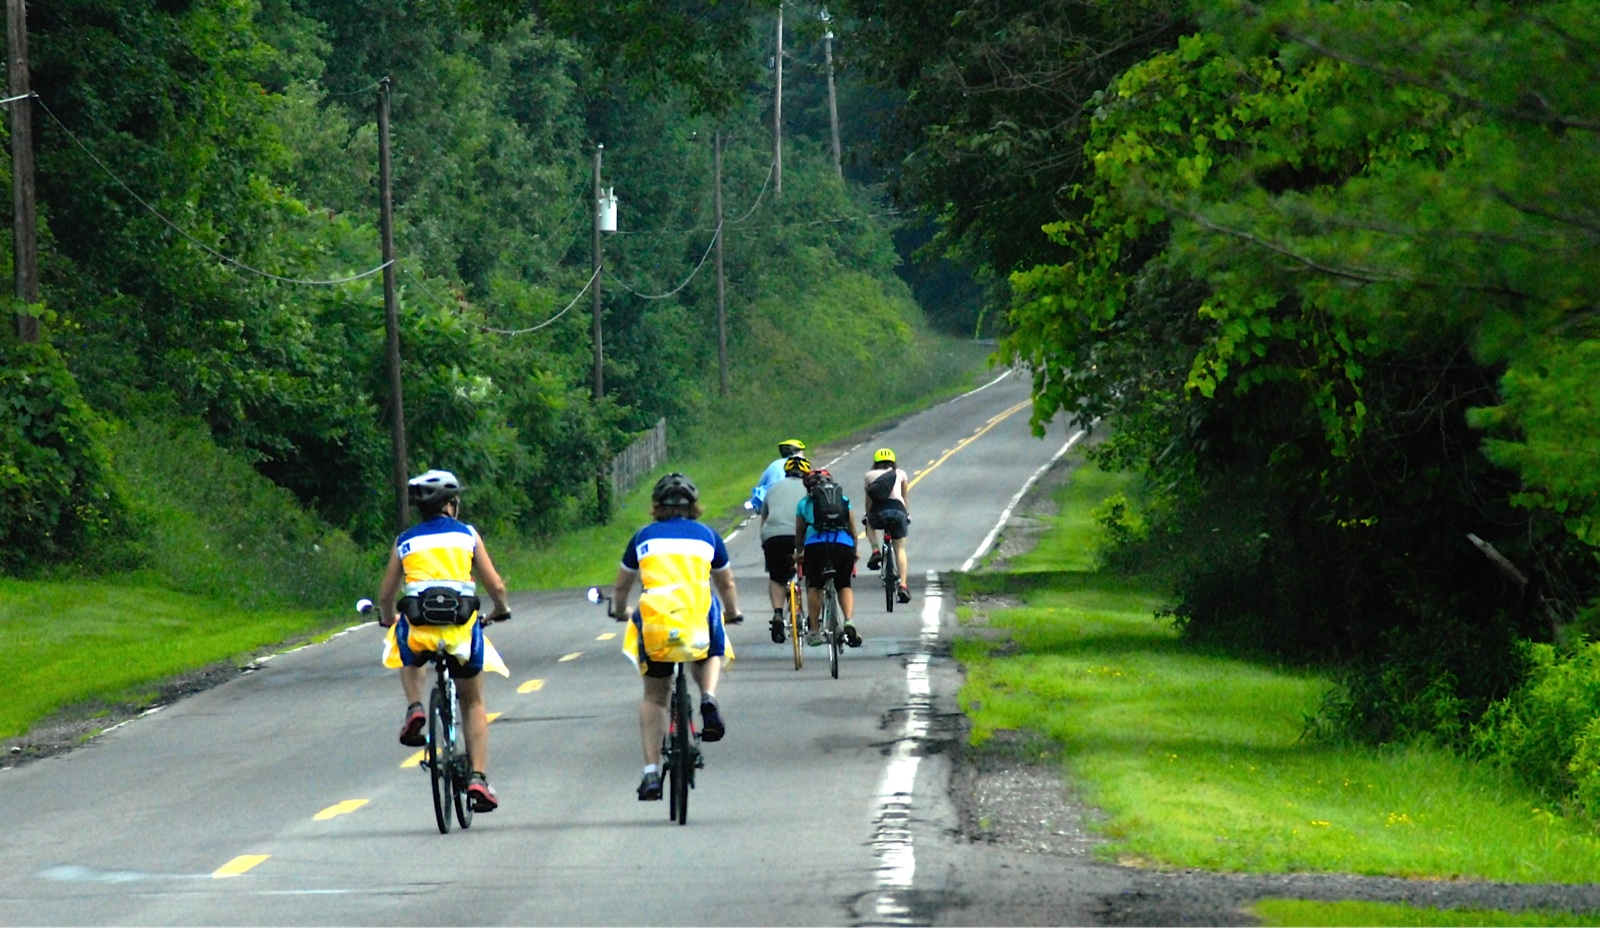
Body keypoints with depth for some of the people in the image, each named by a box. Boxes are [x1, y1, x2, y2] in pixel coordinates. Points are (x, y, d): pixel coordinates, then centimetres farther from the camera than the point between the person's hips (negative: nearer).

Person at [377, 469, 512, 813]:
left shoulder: (405, 541, 16)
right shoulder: (467, 535, 13)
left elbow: (386, 594, 19)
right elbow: (495, 586, 11)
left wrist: (388, 619, 41)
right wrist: (501, 611, 33)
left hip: (417, 628, 0)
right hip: (461, 628, 0)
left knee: (410, 659, 38)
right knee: (473, 704, 18)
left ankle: (414, 708, 10)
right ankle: (478, 778, 6)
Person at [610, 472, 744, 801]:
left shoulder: (644, 537, 20)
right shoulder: (707, 536, 20)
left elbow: (622, 585, 32)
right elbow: (726, 584, 35)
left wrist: (619, 611, 53)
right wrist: (733, 613, 55)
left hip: (655, 623, 0)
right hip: (699, 622, 0)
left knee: (654, 697, 17)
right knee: (711, 654, 34)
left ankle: (651, 772, 7)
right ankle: (708, 697, 2)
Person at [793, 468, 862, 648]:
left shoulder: (805, 503, 23)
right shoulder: (843, 500, 26)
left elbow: (799, 533, 30)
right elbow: (853, 530, 32)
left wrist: (798, 553, 49)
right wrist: (855, 552, 49)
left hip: (816, 543, -1)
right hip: (844, 544, 1)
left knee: (814, 586, 19)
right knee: (844, 586, 16)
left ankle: (814, 630, 14)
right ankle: (849, 621, -8)